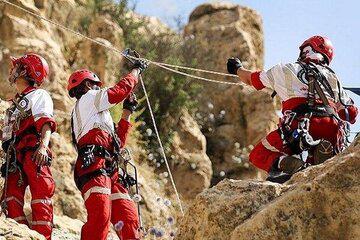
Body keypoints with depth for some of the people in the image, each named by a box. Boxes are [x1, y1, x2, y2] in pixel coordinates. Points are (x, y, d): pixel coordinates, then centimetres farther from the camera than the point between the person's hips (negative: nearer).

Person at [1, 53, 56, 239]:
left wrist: (43, 146, -27)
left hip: (33, 154, -8)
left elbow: (46, 122, -10)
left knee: (40, 197, -16)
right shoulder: (15, 103, 33)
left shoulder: (38, 95, 8)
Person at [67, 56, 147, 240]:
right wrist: (136, 70, 23)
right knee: (100, 215, -28)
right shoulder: (88, 98, 13)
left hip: (109, 169, 9)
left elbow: (118, 142, 35)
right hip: (94, 165, -9)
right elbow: (121, 90, 5)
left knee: (128, 217, -4)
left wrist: (127, 112, 35)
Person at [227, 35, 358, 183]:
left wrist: (237, 68, 59)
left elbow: (250, 78, 37)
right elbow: (352, 113, 23)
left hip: (300, 125, -2)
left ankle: (283, 163, -22)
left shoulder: (284, 70, 21)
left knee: (258, 156, 13)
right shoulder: (332, 77, 26)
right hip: (332, 130, 3)